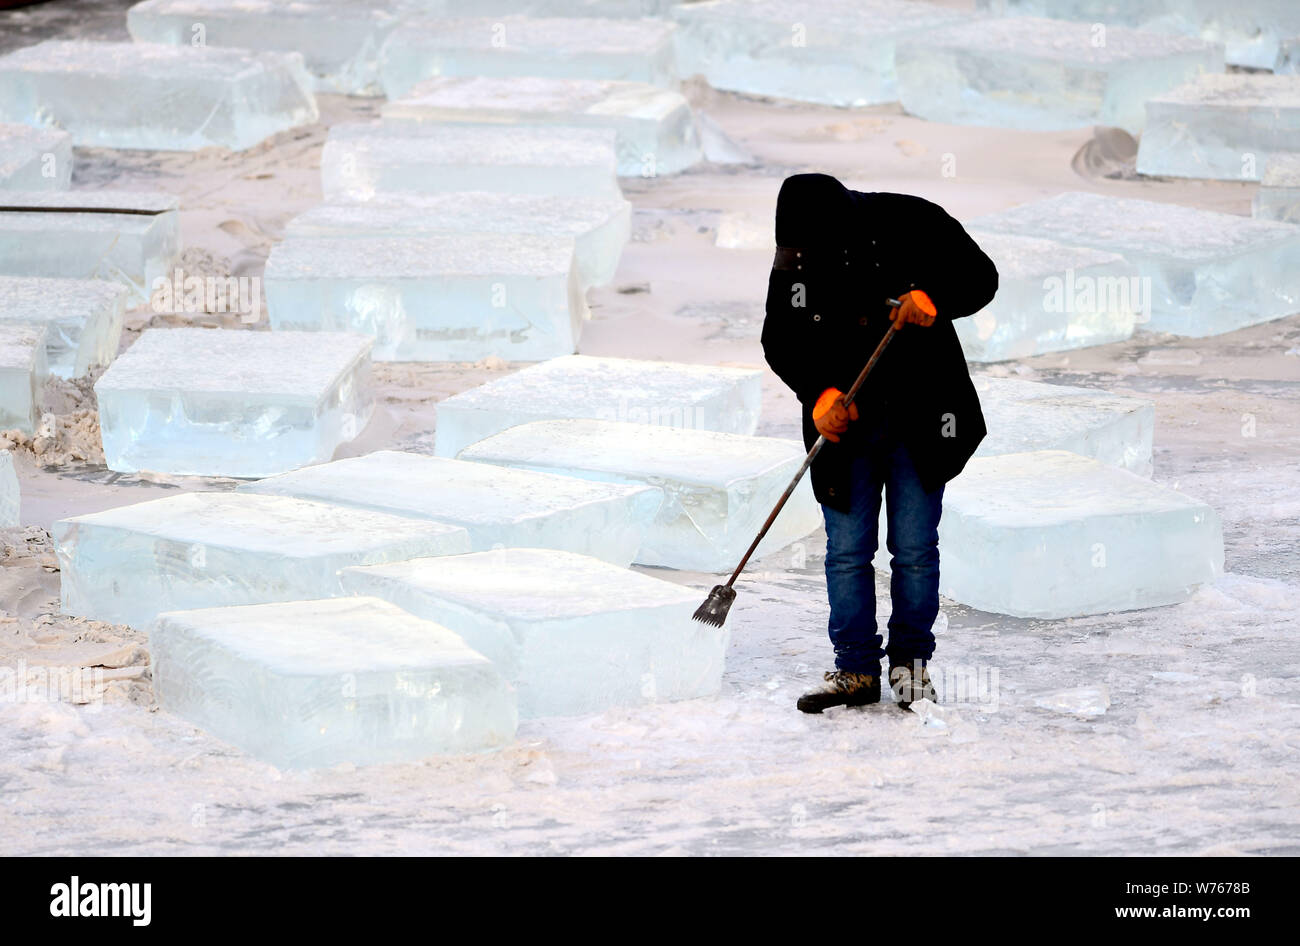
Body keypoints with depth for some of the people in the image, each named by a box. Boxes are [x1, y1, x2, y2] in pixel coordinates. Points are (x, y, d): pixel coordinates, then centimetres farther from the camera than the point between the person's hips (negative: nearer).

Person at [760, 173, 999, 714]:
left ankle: (911, 659, 19)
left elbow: (980, 277, -5)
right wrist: (820, 392, -16)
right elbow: (781, 342, 1)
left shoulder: (910, 225, -12)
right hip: (845, 425, 2)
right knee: (846, 551, 0)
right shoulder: (795, 258, -4)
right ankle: (856, 669, 10)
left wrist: (933, 299, -26)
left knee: (915, 548, 2)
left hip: (918, 422, -2)